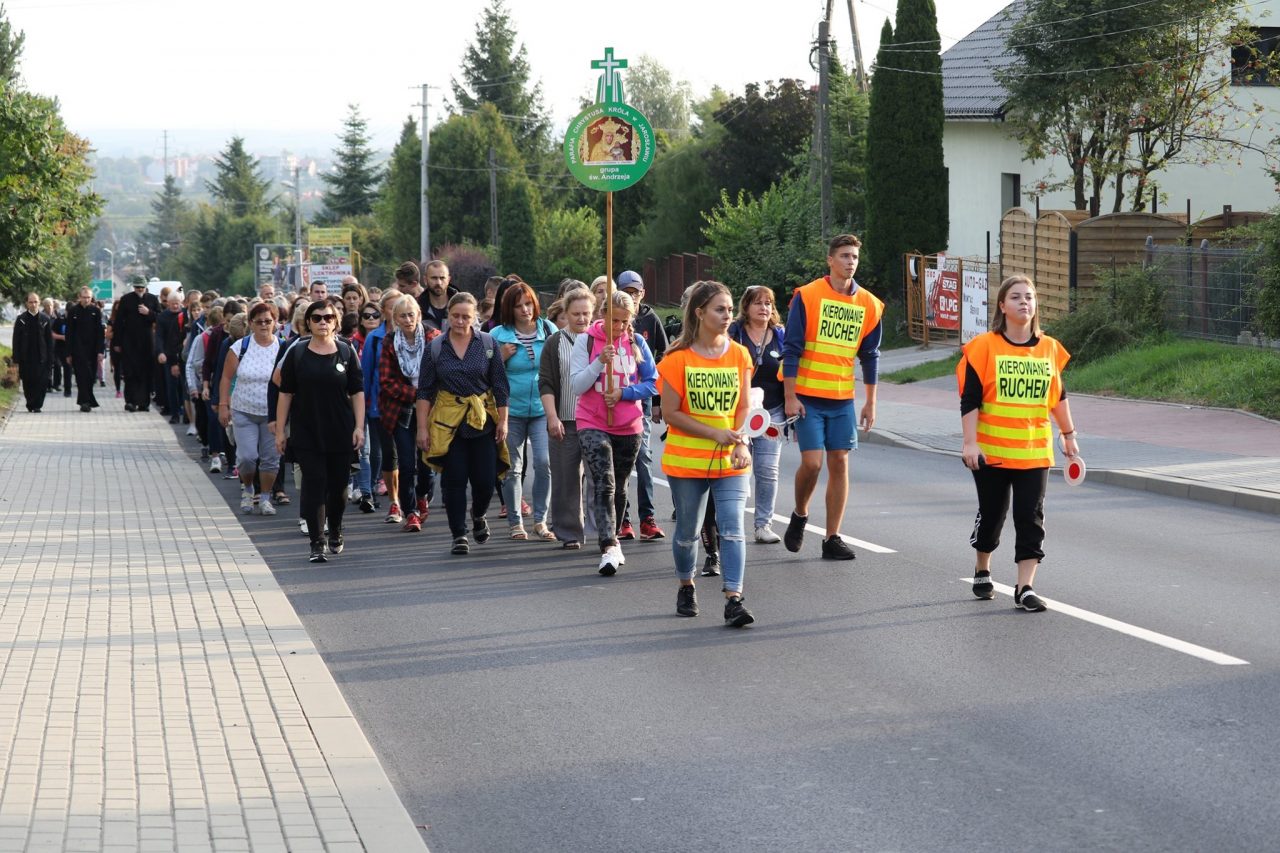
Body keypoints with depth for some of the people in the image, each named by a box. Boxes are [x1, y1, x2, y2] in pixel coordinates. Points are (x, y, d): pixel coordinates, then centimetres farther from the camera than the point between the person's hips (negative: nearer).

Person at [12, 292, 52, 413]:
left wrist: (50, 356, 1)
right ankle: (31, 404, 19)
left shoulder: (45, 319, 5)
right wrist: (16, 358, -4)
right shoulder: (21, 319, 2)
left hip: (41, 357, 0)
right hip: (26, 357, 0)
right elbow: (16, 340, 2)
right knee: (27, 382, 4)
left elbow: (49, 339, 7)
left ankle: (36, 405, 1)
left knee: (42, 382, -6)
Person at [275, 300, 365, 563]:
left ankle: (335, 531, 34)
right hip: (307, 433, -1)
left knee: (338, 486, 10)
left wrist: (359, 427, -4)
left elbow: (357, 393, 4)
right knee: (314, 485, -8)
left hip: (341, 433, 1)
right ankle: (317, 543, -7)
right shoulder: (297, 354, 2)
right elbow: (286, 394, 4)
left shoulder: (346, 352, 3)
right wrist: (280, 430, 1)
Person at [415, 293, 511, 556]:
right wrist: (422, 427, -1)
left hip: (483, 421, 0)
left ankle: (479, 516, 30)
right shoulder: (435, 348, 2)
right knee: (454, 480, -2)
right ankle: (459, 535, 7)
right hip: (447, 422, 0)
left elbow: (500, 386, 5)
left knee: (485, 479, -1)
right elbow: (424, 391, 4)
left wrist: (502, 421, 0)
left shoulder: (488, 344, 2)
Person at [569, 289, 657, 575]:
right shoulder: (586, 340, -5)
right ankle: (609, 548, -25)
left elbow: (652, 384, 2)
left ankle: (611, 541, 32)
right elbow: (577, 386, -8)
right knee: (604, 484, -18)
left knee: (619, 486, 15)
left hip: (629, 426, 3)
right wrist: (600, 362, -20)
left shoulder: (636, 343, 1)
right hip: (593, 425, -3)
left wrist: (624, 393, -14)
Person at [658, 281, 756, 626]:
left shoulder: (739, 355, 2)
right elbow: (671, 413, -9)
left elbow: (743, 406, 8)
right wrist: (715, 433, -16)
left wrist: (742, 443, -9)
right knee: (688, 530, 12)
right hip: (686, 461, -2)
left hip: (730, 462, 2)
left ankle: (734, 600, -16)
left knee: (732, 529, -12)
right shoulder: (678, 358, -8)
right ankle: (686, 587, 36)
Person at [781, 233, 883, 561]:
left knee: (839, 463, 2)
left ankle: (832, 538, 8)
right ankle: (799, 516, 19)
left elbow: (870, 356, 12)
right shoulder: (807, 296, -6)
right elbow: (791, 348, -6)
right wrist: (789, 396, -10)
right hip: (807, 397, -4)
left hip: (843, 399, 4)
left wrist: (870, 403, 10)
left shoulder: (868, 304, 6)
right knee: (812, 461, -10)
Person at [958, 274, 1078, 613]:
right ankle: (982, 572, 35)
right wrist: (970, 443, -14)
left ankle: (1024, 589, -3)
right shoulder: (985, 347, -7)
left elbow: (1058, 396, 17)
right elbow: (969, 398, -8)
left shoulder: (1049, 348, 4)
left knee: (1031, 519, -4)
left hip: (1034, 452, 2)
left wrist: (1068, 435, 21)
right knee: (991, 515, 11)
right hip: (992, 451, -2)